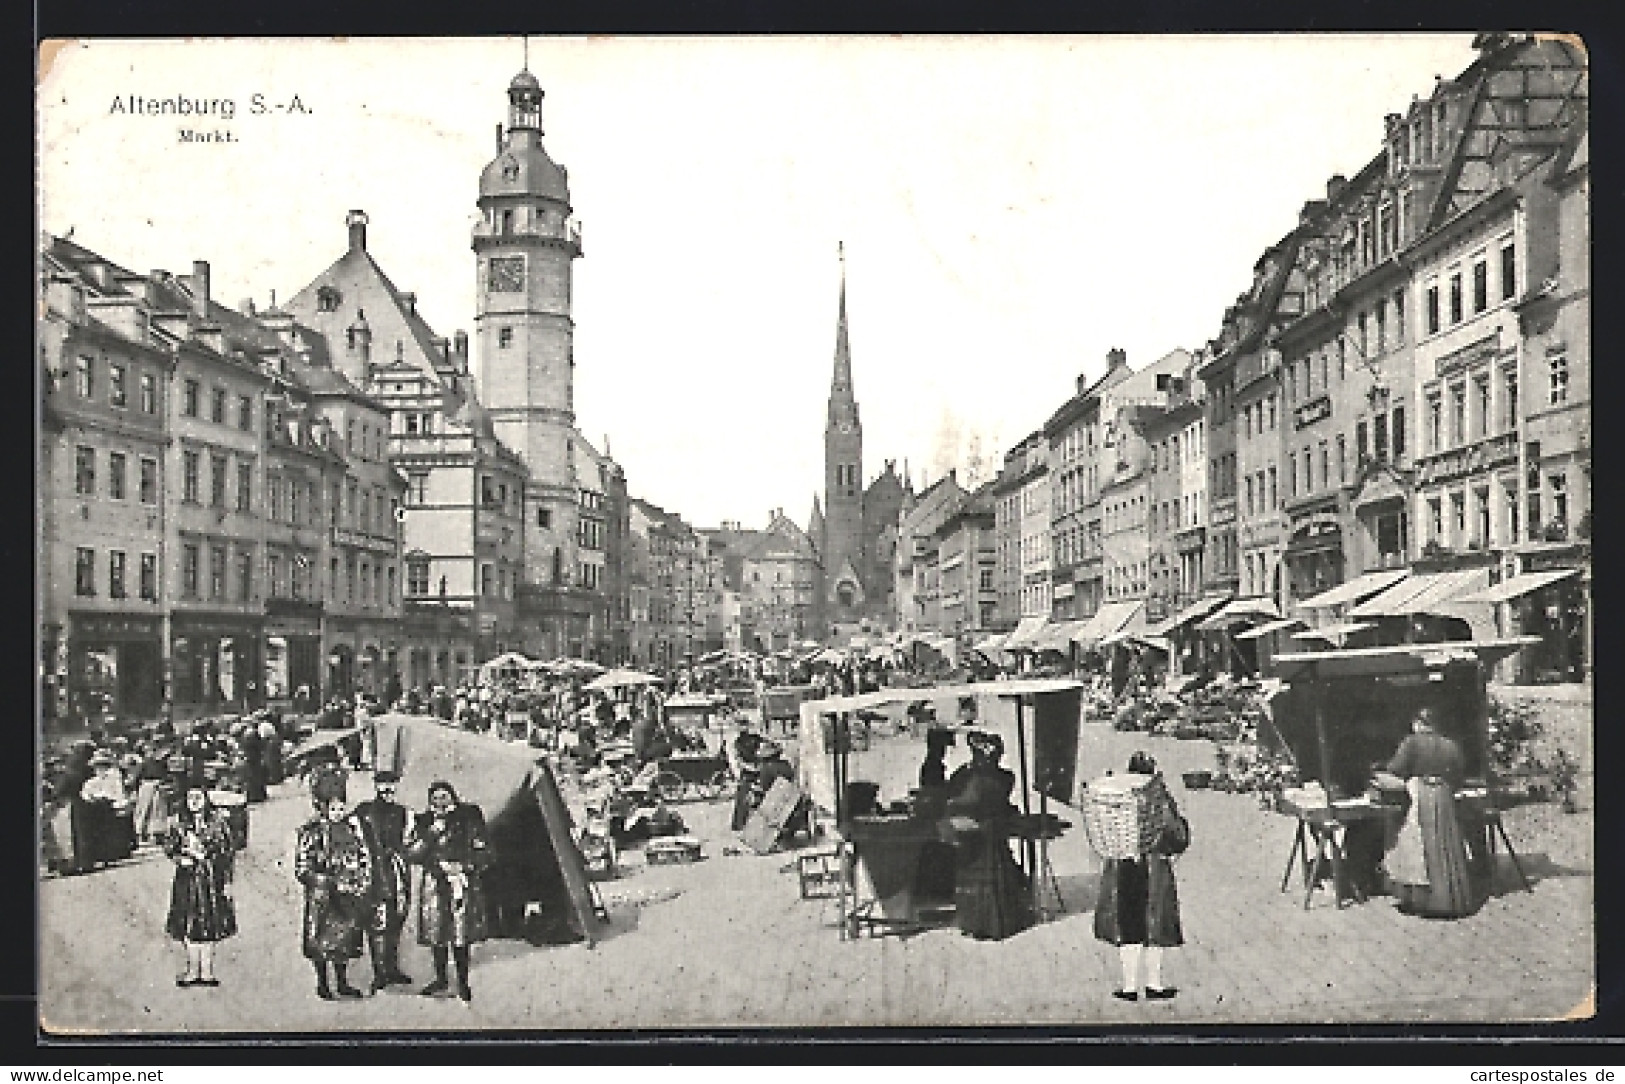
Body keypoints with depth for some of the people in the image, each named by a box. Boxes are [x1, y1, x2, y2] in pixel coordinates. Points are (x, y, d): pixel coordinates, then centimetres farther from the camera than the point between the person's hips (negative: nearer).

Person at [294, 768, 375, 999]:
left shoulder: (352, 824, 4)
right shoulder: (311, 830, -9)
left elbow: (364, 855, 11)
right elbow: (301, 867, -11)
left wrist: (364, 883, 0)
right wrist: (327, 882, -18)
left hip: (349, 895, 4)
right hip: (322, 896, -4)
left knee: (345, 940, 11)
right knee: (322, 941, 3)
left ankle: (342, 982, 23)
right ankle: (322, 984, 18)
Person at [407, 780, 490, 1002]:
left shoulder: (468, 819, 4)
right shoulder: (424, 822, 10)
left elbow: (483, 853, 4)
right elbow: (412, 854, 1)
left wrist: (464, 866, -10)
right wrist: (431, 833, -9)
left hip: (461, 882, -3)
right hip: (434, 884, 3)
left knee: (460, 936, -6)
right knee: (436, 934, 5)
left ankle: (463, 982, 3)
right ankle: (441, 980, 20)